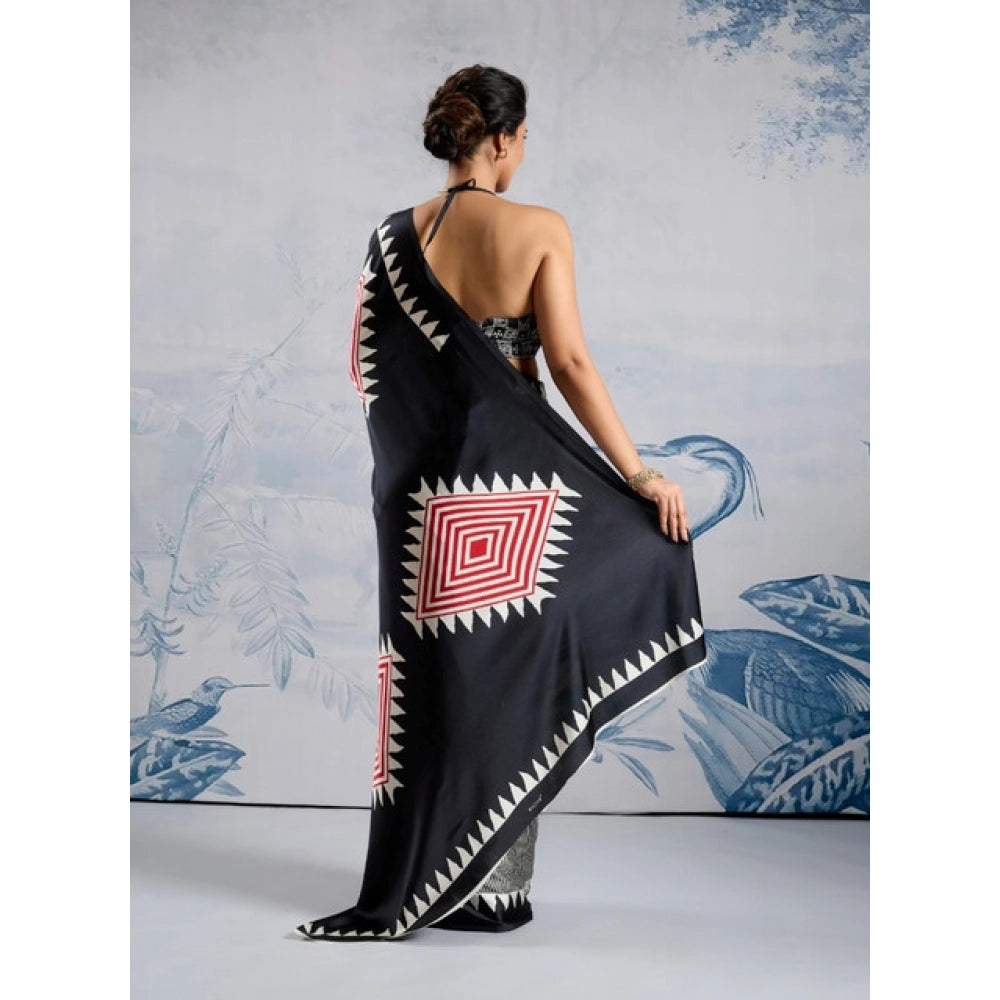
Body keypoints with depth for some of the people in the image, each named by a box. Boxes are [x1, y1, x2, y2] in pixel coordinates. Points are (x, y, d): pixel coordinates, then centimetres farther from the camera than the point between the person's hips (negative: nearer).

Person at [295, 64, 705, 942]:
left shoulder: (397, 237, 3)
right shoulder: (539, 230, -7)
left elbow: (366, 370, 5)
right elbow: (571, 364, -12)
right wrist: (639, 474, -9)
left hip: (422, 484, 4)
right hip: (513, 473, -3)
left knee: (435, 672, 12)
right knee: (510, 669, 7)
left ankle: (418, 881, 18)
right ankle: (494, 884, 15)